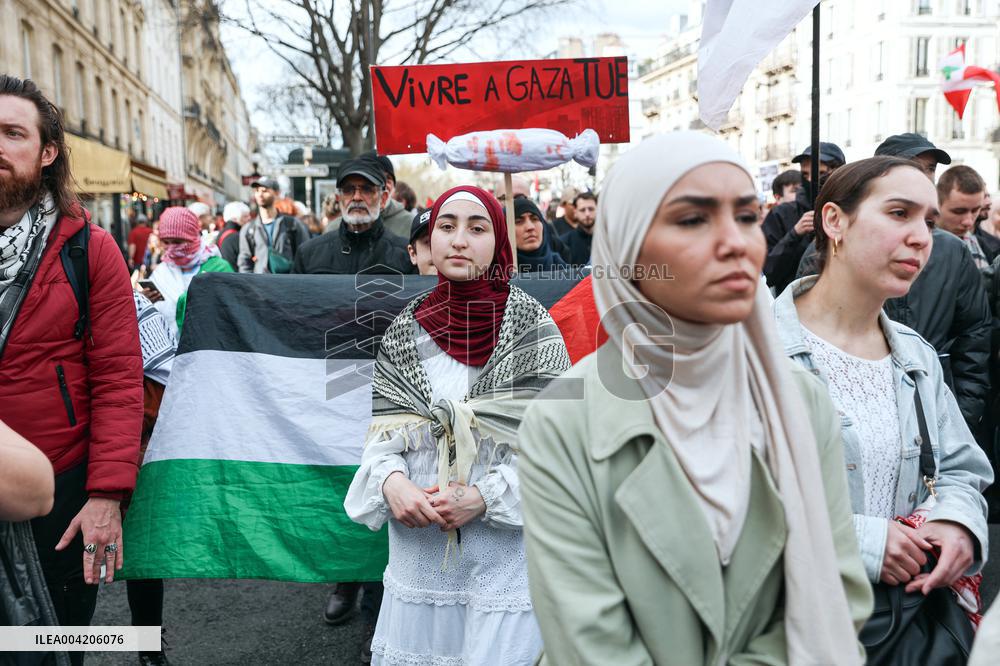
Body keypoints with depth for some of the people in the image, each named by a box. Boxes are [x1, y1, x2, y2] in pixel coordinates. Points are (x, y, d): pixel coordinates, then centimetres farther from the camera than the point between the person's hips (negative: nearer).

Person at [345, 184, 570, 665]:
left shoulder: (530, 327, -6)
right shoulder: (406, 330, 4)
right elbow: (382, 432, 5)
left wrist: (484, 496, -18)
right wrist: (390, 481, -16)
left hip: (506, 548, -3)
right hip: (419, 543, 3)